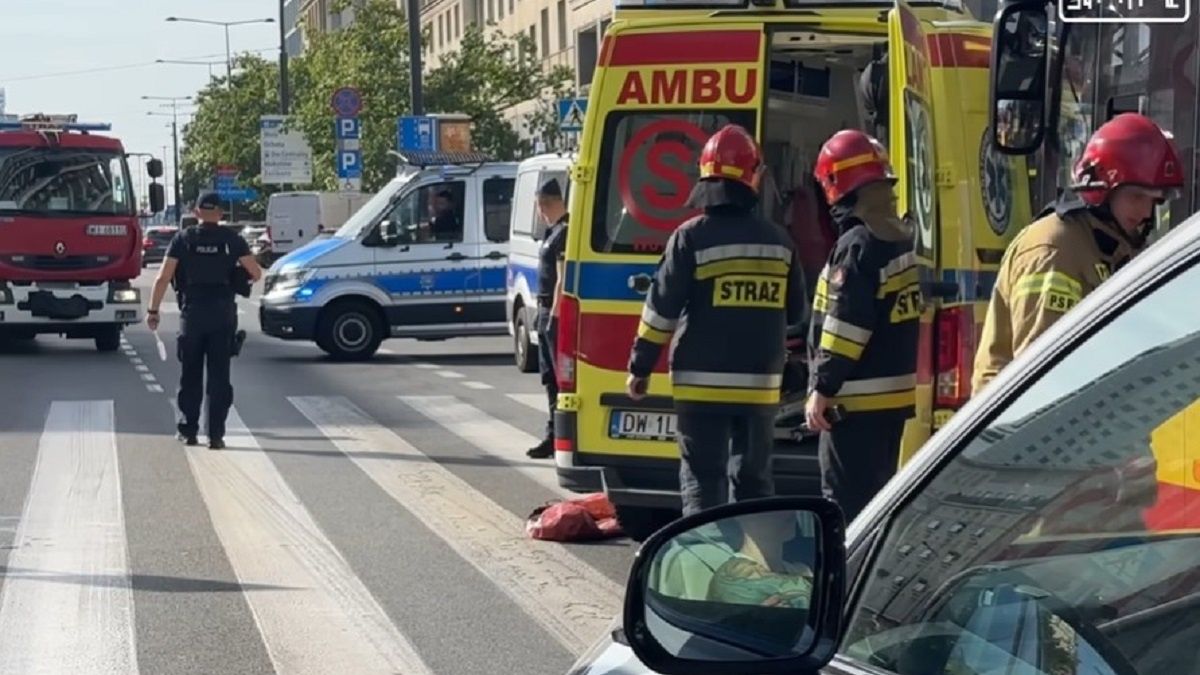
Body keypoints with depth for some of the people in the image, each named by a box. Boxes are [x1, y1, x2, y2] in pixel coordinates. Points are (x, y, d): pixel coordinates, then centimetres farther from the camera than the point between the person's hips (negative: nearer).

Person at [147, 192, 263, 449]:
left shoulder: (183, 240, 0)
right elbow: (256, 273, -3)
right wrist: (251, 276, 21)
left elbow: (163, 278, -5)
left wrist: (153, 310, 1)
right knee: (219, 376, 3)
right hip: (223, 314, 0)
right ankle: (216, 434, -1)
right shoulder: (232, 240, -1)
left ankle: (188, 430, 15)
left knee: (190, 376, 12)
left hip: (192, 314, 0)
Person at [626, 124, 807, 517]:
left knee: (702, 482, 0)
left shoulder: (692, 237, -9)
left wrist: (640, 368, 0)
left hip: (703, 384, -4)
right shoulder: (778, 241, 5)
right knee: (753, 480, 15)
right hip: (762, 384, 4)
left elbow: (662, 308, -9)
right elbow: (796, 312, 14)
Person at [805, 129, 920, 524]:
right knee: (878, 493, 17)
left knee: (846, 499, -6)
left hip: (858, 399, -9)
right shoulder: (899, 236, 12)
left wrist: (823, 387, -16)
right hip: (895, 392, 9)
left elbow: (845, 325, -20)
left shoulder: (856, 245, -16)